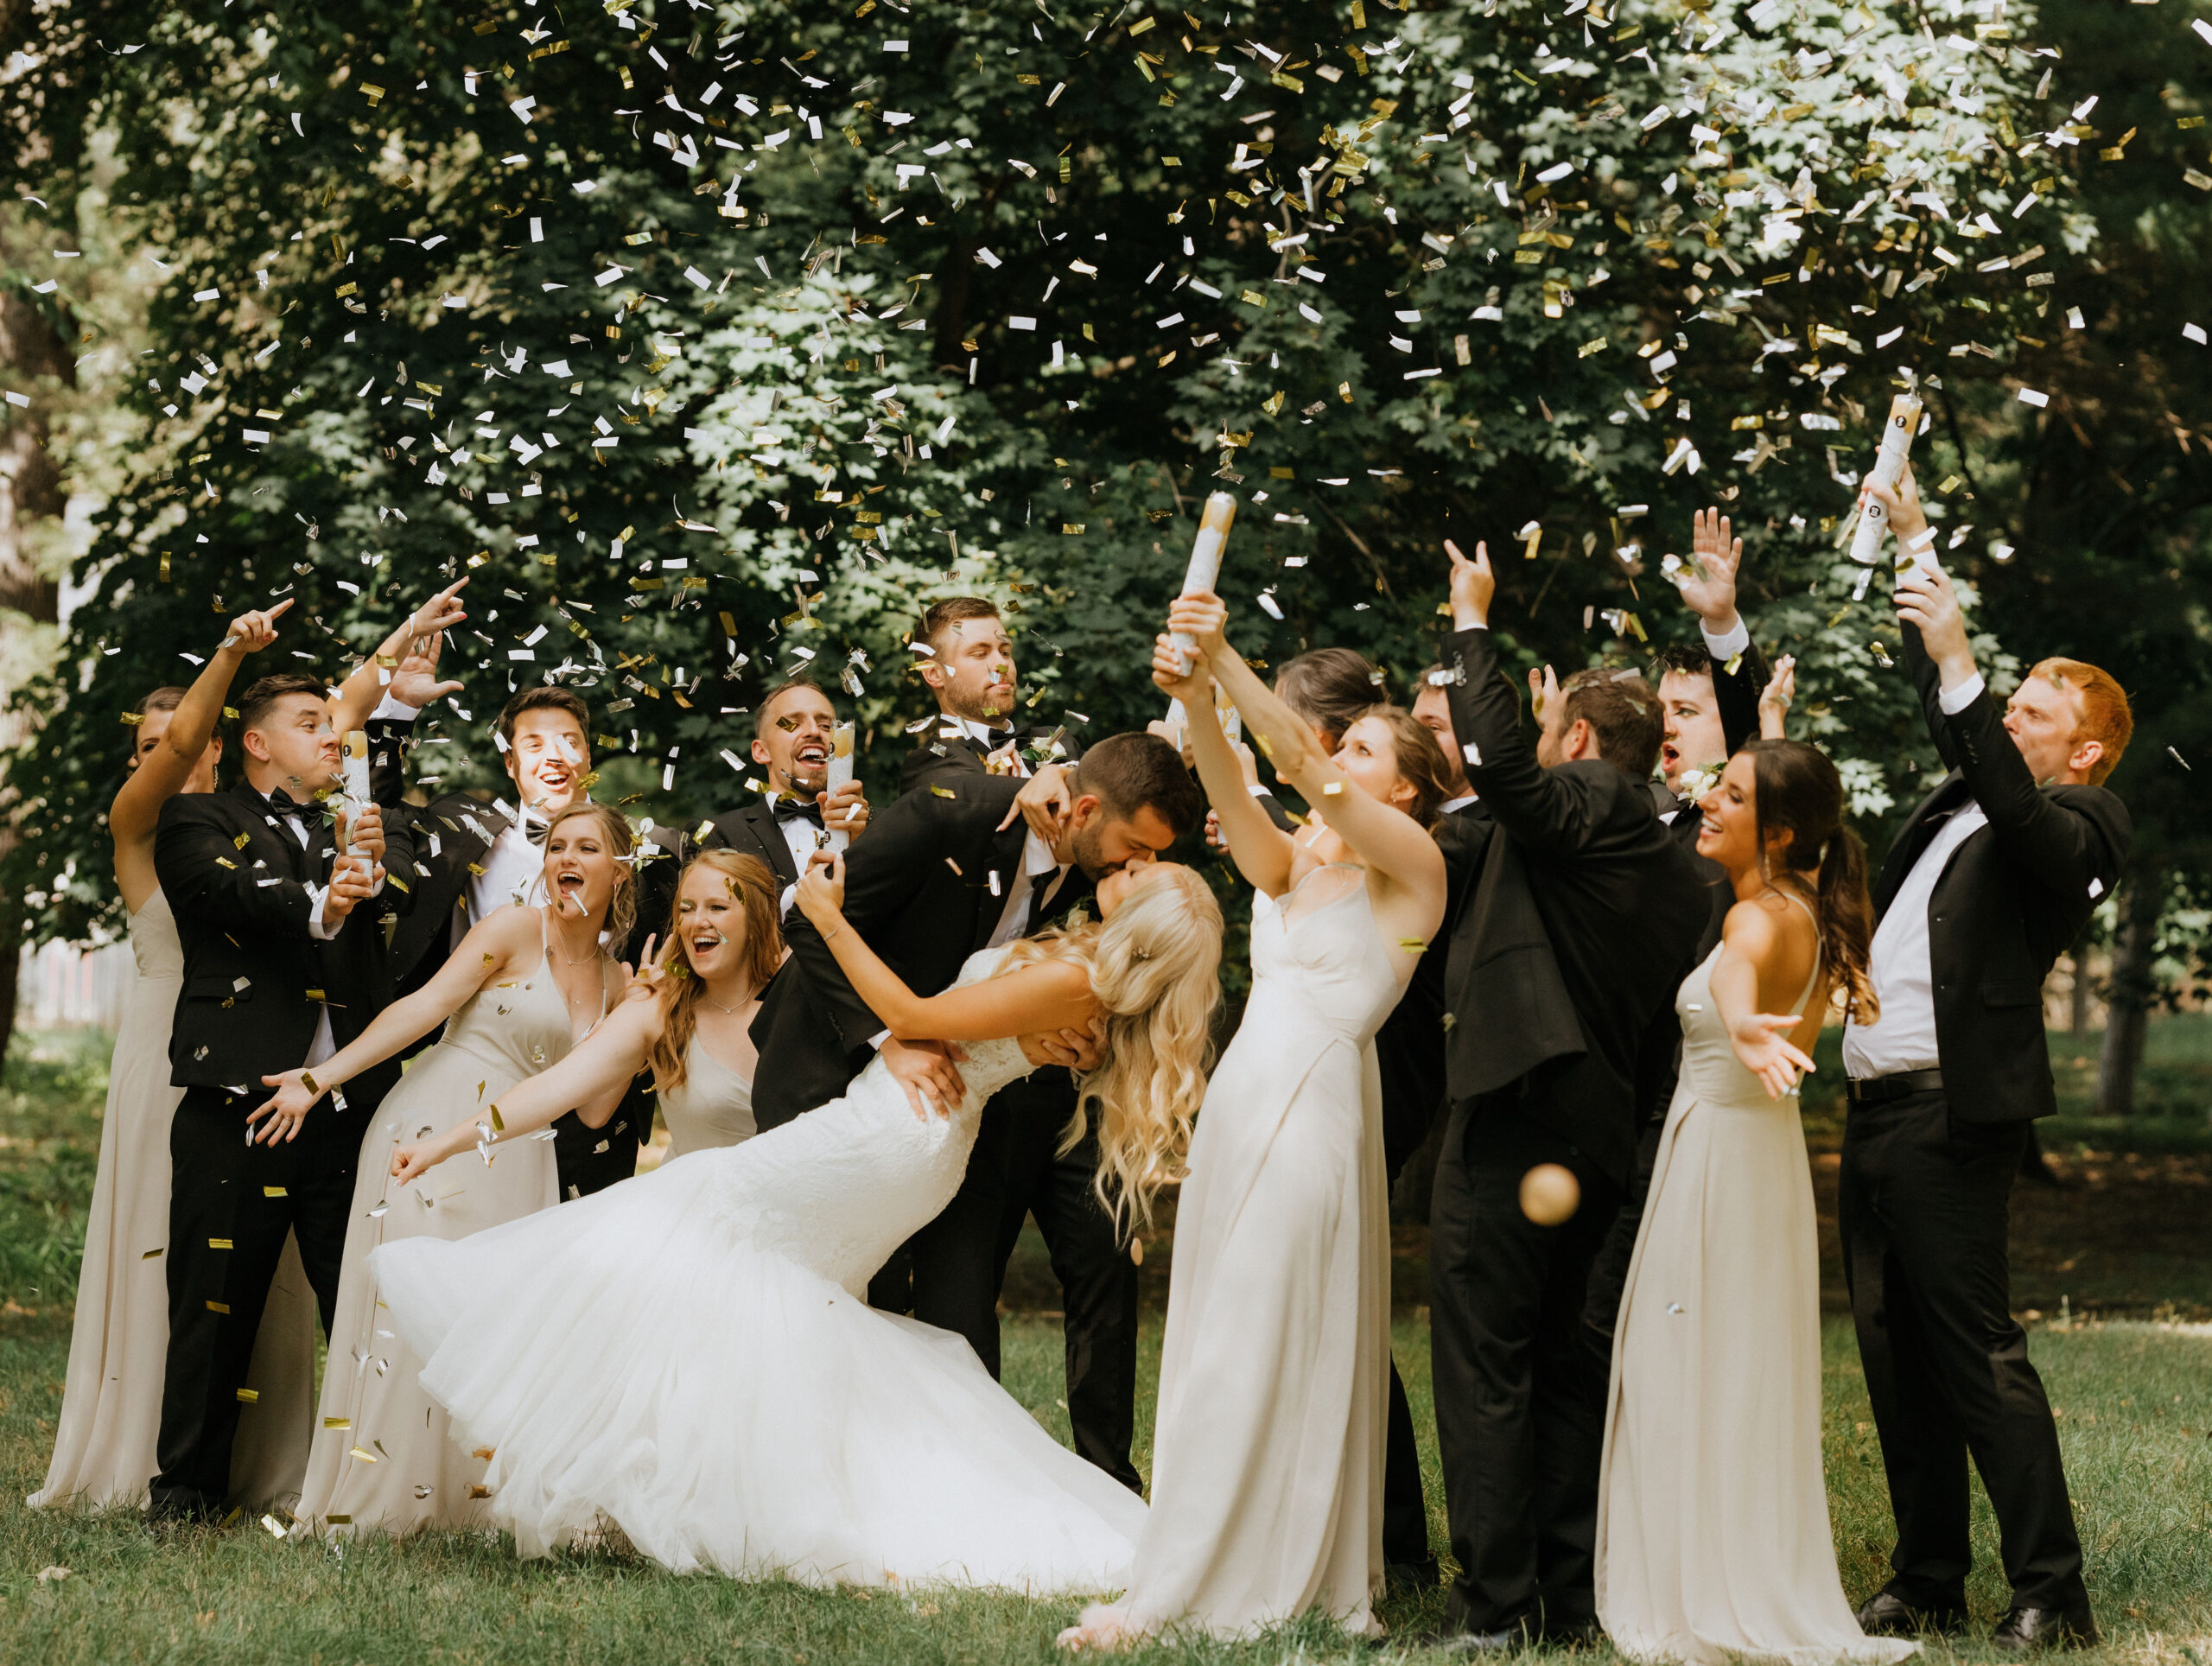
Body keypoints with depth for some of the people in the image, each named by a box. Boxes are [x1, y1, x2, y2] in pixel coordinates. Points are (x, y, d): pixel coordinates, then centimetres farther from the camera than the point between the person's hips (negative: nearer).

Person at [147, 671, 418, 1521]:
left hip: (351, 1114, 3)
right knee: (214, 1307, 1)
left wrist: (373, 868, -20)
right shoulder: (200, 821, 9)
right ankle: (188, 1483, 12)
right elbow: (227, 888, -12)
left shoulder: (362, 828, 22)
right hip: (235, 1113, -3)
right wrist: (316, 907, -31)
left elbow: (412, 895, 3)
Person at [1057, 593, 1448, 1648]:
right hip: (1240, 1107, 8)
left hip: (1316, 1106, -8)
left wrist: (1225, 658, -20)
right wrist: (1196, 700, -21)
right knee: (1216, 1351, 7)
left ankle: (1176, 1592, -7)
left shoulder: (1411, 864, -1)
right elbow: (1235, 797, -3)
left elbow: (1302, 765, -14)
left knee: (1253, 1355, -7)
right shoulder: (1293, 865, 16)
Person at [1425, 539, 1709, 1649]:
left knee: (1483, 1368, -6)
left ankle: (1495, 1606, -7)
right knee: (1561, 1364, 15)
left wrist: (1472, 623, -15)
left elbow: (1498, 760, -25)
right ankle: (1569, 1596, 16)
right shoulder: (1674, 869, 19)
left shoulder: (1584, 805, -8)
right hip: (1601, 1131, 9)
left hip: (1516, 1121, -9)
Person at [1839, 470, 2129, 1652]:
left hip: (1947, 1116, -9)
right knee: (1894, 1361, 10)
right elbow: (1949, 712, 30)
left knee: (1977, 1354, -11)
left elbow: (2022, 814, -25)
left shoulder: (2078, 827, -4)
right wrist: (1913, 544, 30)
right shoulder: (1963, 801, 18)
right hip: (1873, 1111, 9)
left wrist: (1954, 657, -29)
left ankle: (2051, 1591, -8)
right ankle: (1926, 1584, 16)